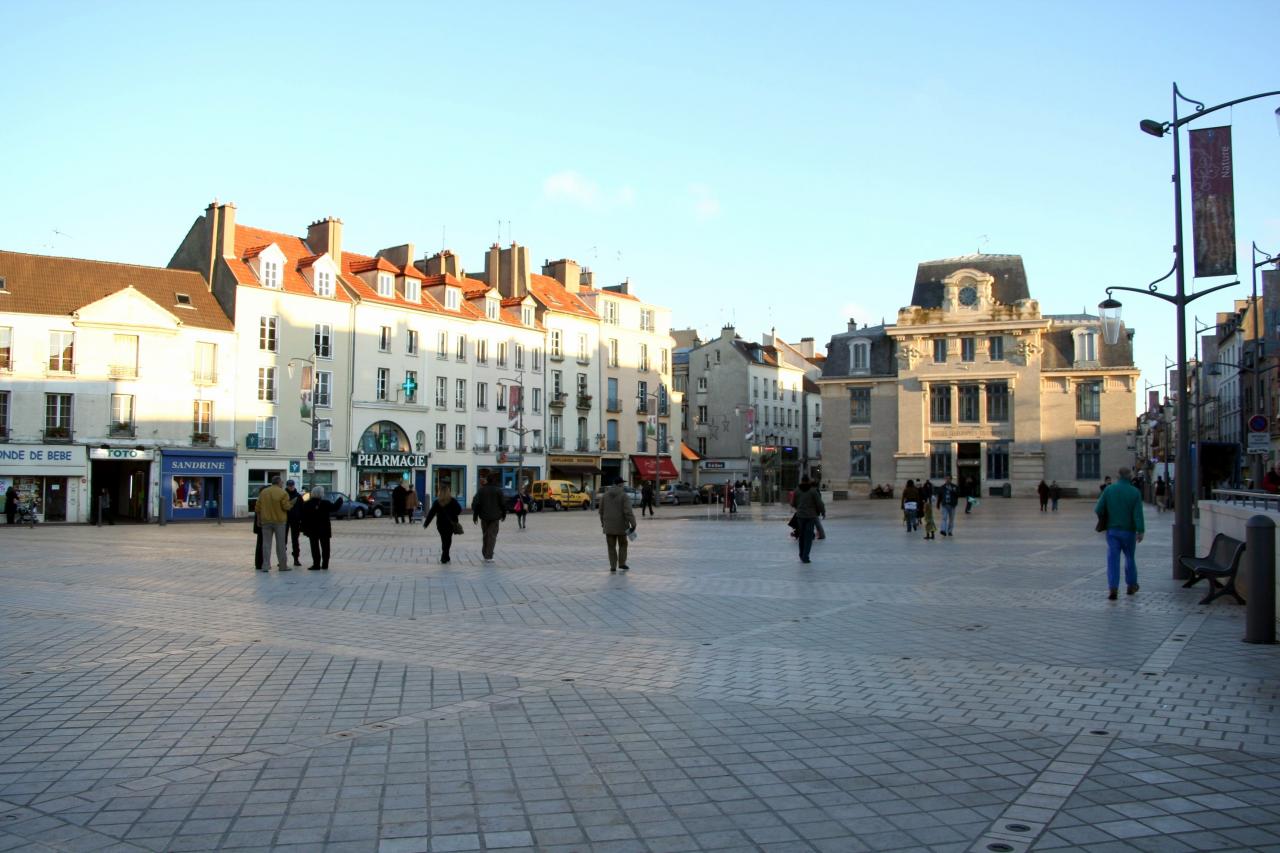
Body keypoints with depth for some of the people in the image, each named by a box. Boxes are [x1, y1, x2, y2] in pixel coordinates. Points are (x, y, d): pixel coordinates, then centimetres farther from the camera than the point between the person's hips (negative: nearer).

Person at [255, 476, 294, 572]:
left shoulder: (263, 492, 4)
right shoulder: (283, 493, -10)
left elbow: (257, 507, 6)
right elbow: (286, 507, -13)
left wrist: (259, 519, 16)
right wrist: (291, 504, 7)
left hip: (266, 521, 3)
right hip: (279, 521, -3)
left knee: (266, 543, 6)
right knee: (280, 544, 5)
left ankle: (265, 566, 1)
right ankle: (283, 566, 11)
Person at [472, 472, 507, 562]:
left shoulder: (481, 490, 2)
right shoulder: (497, 491, -1)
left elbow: (475, 504, -2)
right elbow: (503, 503, -2)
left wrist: (475, 516, 5)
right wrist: (503, 515, 11)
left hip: (484, 516, 2)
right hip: (495, 517, -2)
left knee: (485, 535, 17)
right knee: (492, 536, -2)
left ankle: (485, 554, 22)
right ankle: (488, 556, -9)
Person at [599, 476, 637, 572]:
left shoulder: (605, 495, 2)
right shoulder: (624, 495, -11)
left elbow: (601, 510, 9)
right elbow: (628, 511, -18)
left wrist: (603, 523, 22)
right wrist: (633, 524, -15)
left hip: (609, 525, 3)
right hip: (621, 525, -3)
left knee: (611, 546, 9)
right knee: (622, 544, 17)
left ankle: (613, 566, 4)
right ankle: (622, 563, 11)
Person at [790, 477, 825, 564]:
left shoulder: (797, 491, 1)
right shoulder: (813, 491, -7)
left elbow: (793, 504, 7)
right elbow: (819, 503, -7)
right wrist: (823, 512, 10)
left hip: (800, 515, 3)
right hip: (811, 516, -3)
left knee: (801, 536, 15)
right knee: (808, 537, 0)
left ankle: (802, 555, 22)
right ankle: (805, 557, -6)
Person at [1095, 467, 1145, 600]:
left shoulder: (1108, 489, -4)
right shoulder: (1134, 492, -6)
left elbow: (1098, 509, -6)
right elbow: (1138, 514, -15)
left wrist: (1105, 517, 15)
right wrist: (1140, 531, -17)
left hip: (1112, 530, 0)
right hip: (1128, 531, 0)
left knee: (1113, 559, -1)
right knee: (1129, 557, 18)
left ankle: (1112, 589, -14)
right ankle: (1131, 585, 30)